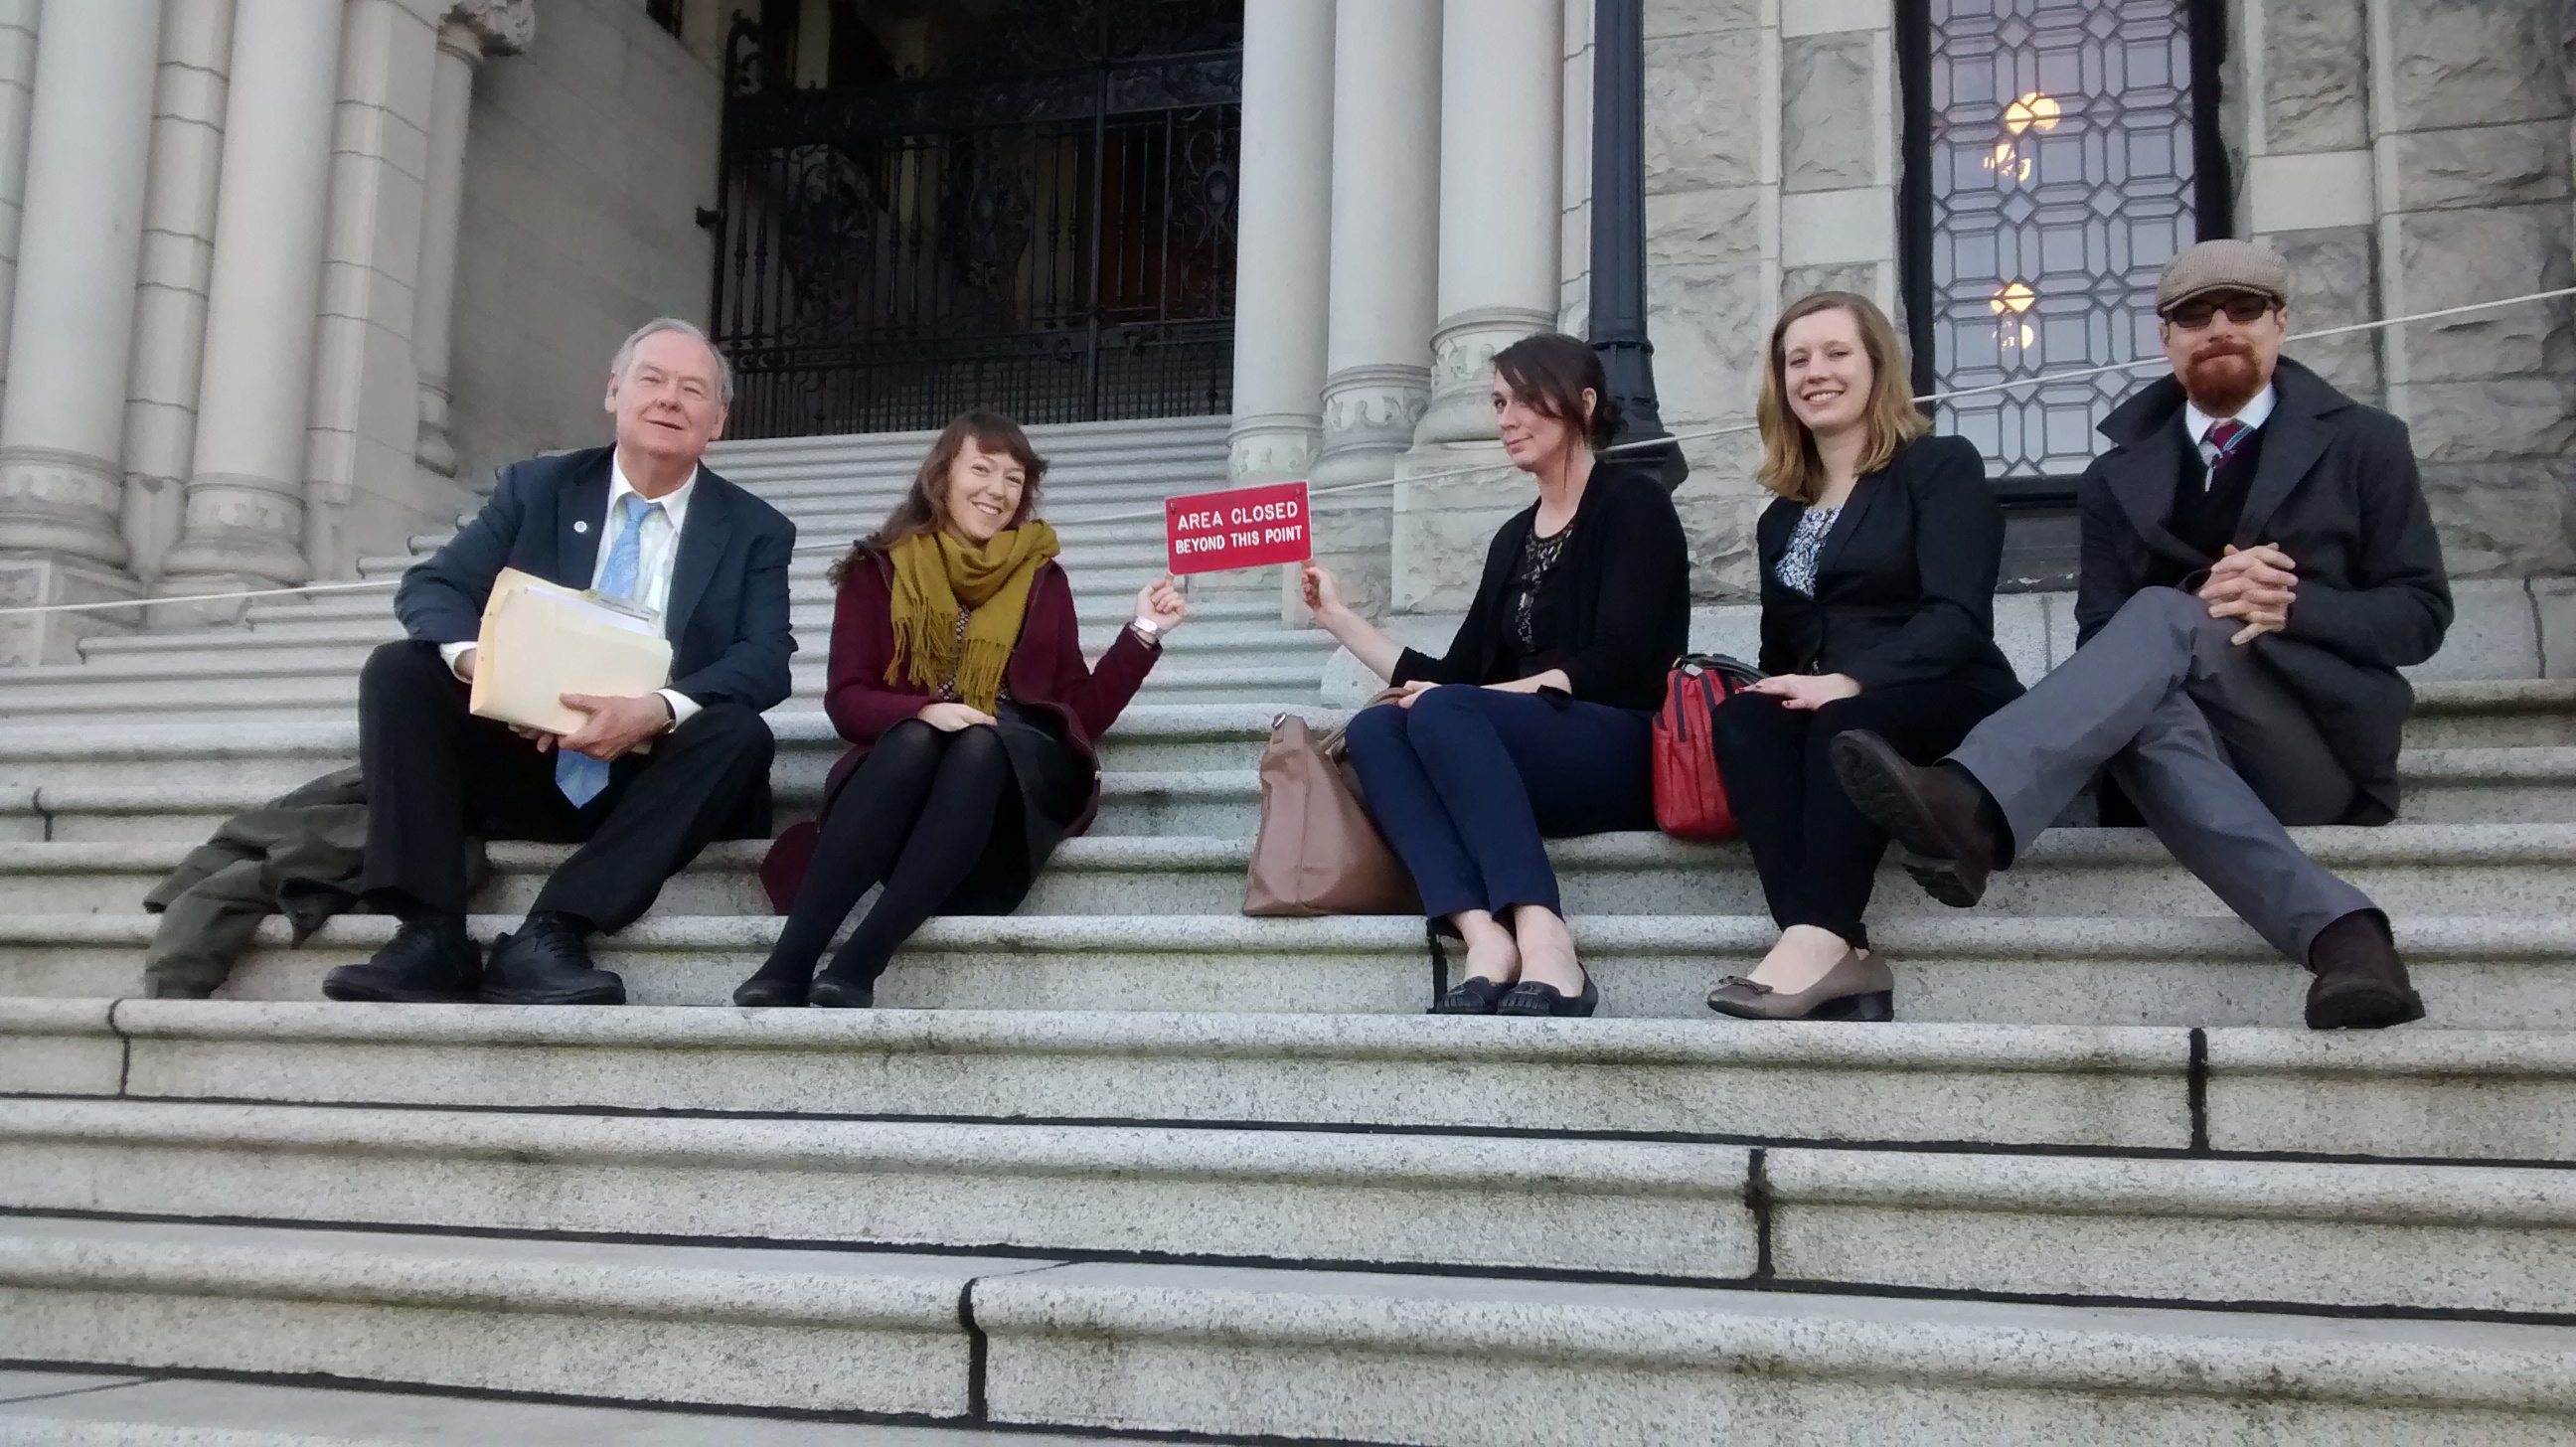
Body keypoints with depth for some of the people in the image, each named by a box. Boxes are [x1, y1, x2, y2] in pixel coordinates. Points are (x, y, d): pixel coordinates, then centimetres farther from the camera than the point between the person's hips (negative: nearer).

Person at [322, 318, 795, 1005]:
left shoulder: (757, 532, 4)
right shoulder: (535, 487, 7)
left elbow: (766, 658, -10)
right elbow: (429, 587, 0)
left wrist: (658, 711, -30)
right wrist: (480, 659, -25)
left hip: (649, 781, -1)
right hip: (524, 762, 2)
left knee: (740, 735, -29)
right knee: (398, 671, -17)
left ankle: (548, 935, -35)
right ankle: (431, 934, -29)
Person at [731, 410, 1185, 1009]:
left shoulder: (1041, 578, 15)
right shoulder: (878, 570, 11)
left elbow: (1081, 712, 11)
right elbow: (846, 701, 1)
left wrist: (1142, 634, 1)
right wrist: (923, 713, -19)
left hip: (1014, 776, 1)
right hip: (902, 769, 0)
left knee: (980, 746, -33)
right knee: (914, 740, -34)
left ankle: (856, 966, -45)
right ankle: (788, 964, -44)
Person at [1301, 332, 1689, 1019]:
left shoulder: (1630, 503, 2)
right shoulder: (1514, 538, 22)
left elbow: (1615, 666, -11)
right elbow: (1454, 678, 16)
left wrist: (1493, 695, -17)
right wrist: (1338, 616, 16)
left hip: (1627, 755, -6)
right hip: (1524, 766, 6)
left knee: (1443, 711, -31)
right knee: (1373, 728, -20)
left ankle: (1546, 948, -44)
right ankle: (1485, 938, -39)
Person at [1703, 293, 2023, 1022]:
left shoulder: (1941, 466, 4)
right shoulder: (1780, 520, 23)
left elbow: (1956, 617, -11)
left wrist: (1849, 682, -26)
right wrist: (1776, 687, -6)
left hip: (1955, 716, -4)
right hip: (1827, 725, 5)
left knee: (1848, 724, -36)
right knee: (1742, 722, -29)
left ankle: (1818, 938, -50)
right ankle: (1839, 954, -44)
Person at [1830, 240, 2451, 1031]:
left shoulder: (2364, 443, 11)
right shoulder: (2119, 475, 16)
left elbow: (2420, 614, 6)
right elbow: (2103, 641, 7)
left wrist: (2293, 606, -13)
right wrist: (2201, 604, -14)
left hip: (2316, 750, -2)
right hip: (2194, 746, 2)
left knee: (2161, 620, -32)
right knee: (2145, 710, -37)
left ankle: (1972, 805, -59)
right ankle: (2338, 933, -52)